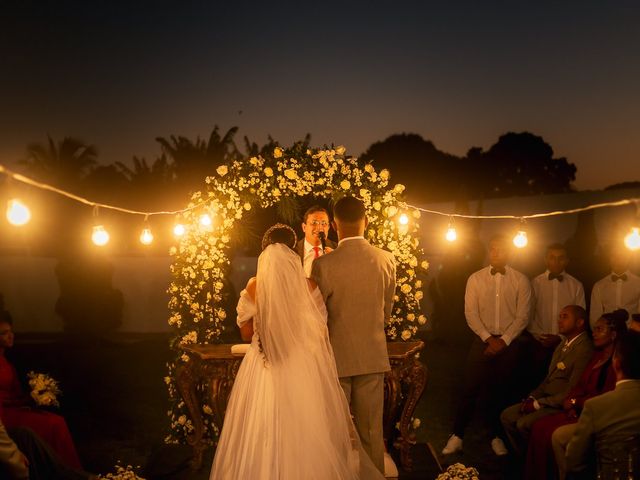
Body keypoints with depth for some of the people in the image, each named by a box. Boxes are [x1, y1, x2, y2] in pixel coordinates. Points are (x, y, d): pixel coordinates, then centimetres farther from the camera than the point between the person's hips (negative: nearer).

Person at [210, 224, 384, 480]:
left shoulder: (254, 286, -5)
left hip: (264, 370, 1)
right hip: (302, 370, 0)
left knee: (262, 434, 9)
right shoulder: (307, 286, -7)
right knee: (303, 433, 10)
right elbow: (320, 330, -2)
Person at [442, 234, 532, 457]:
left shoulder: (520, 281, 1)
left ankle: (496, 436, 21)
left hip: (509, 343, 0)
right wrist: (488, 338, -12)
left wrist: (503, 340, -11)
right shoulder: (475, 279, 3)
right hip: (482, 341, 0)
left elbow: (522, 316, -3)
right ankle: (457, 436, 3)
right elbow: (470, 313, -3)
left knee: (500, 391, 8)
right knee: (470, 389, -3)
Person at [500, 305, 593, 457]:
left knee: (523, 423, -24)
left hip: (562, 405, -10)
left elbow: (571, 392, -21)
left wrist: (538, 404, -16)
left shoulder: (584, 349, -19)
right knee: (507, 416, 1)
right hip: (545, 398, 10)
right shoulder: (563, 344, 13)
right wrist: (532, 397, 1)